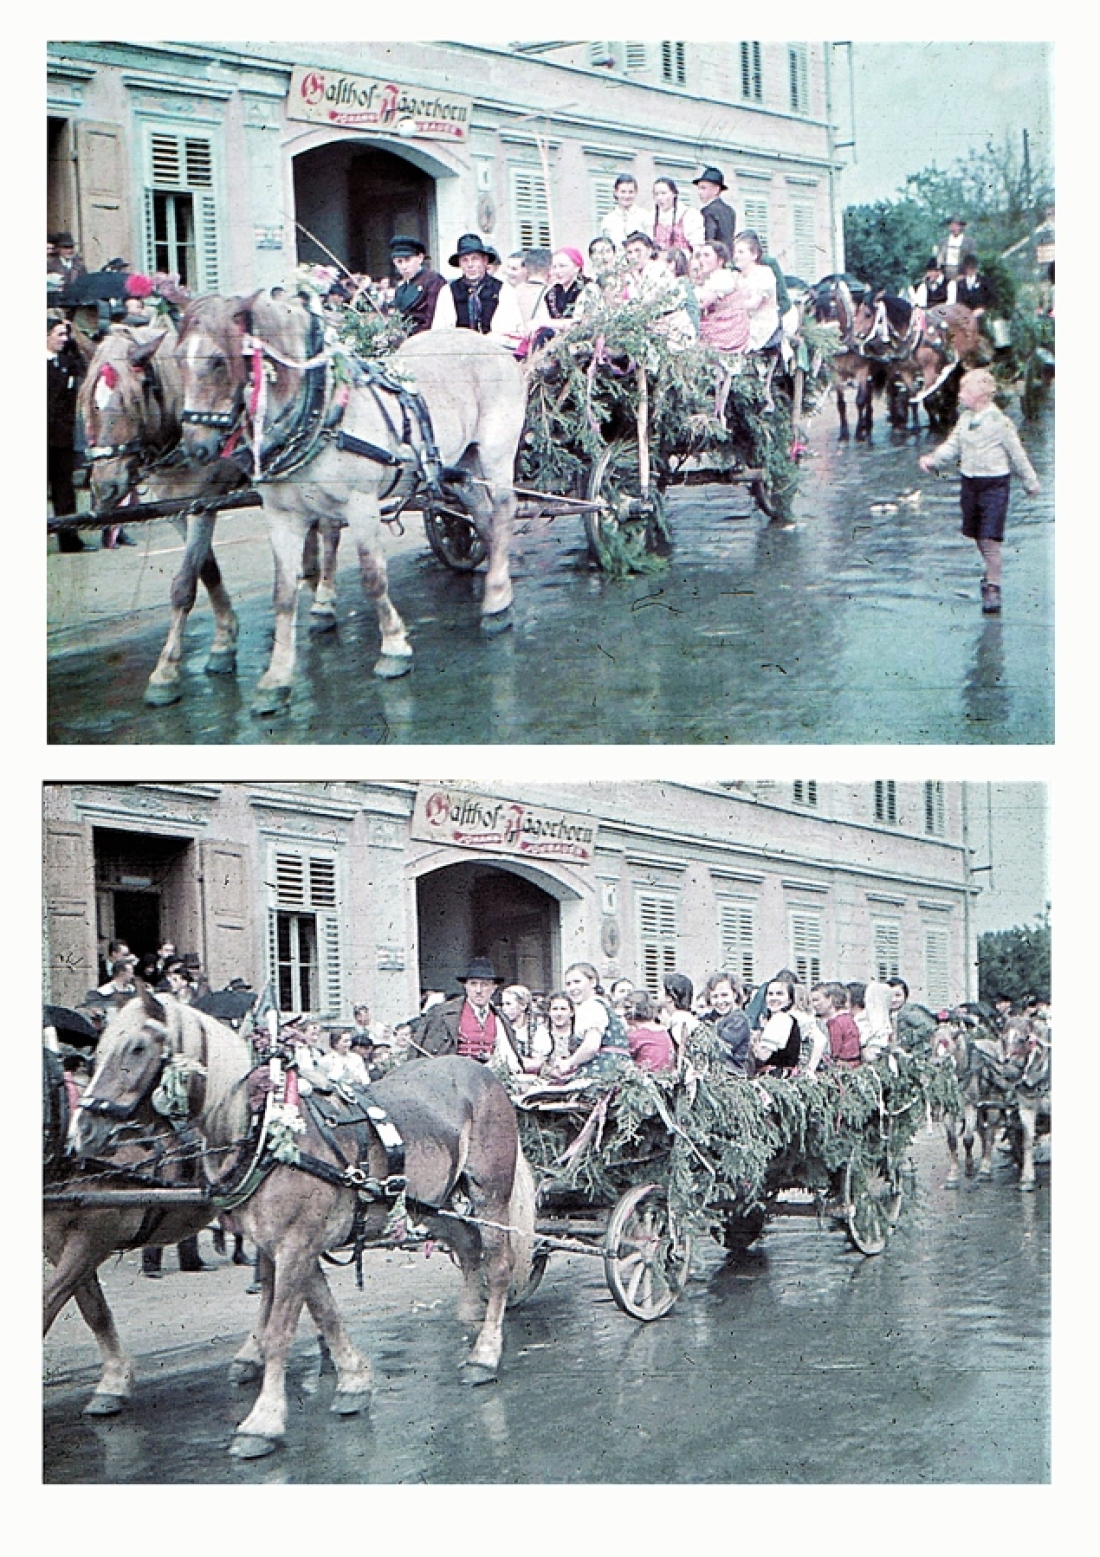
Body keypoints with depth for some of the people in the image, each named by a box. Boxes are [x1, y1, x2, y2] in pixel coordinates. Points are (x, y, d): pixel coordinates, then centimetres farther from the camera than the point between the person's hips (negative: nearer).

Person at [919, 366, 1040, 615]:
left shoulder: (999, 422, -13)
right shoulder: (965, 419, 5)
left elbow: (1017, 454, -5)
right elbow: (952, 446, 10)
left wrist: (1030, 482, 3)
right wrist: (933, 460, -8)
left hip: (994, 484, -7)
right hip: (969, 482, 7)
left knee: (989, 539, -11)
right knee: (976, 536, 16)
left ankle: (993, 587, -5)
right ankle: (993, 571, 38)